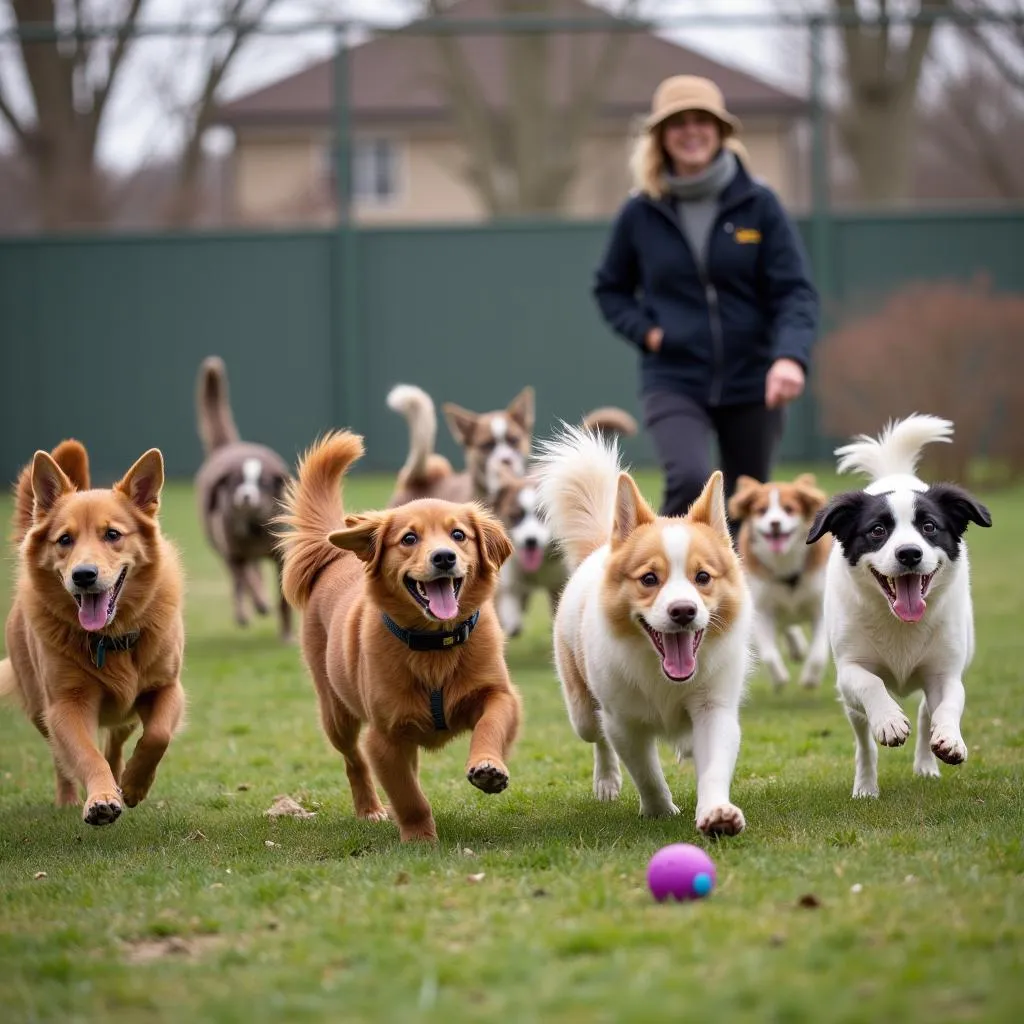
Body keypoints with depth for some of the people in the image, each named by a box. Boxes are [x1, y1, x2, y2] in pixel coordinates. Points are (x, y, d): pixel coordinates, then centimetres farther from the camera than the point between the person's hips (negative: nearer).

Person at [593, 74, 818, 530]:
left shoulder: (758, 204, -4)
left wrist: (790, 356, -25)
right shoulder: (640, 213, 0)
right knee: (689, 480, -26)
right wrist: (644, 330, -5)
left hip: (750, 384, 1)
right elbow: (610, 289, 15)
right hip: (673, 382, -1)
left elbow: (794, 291, -6)